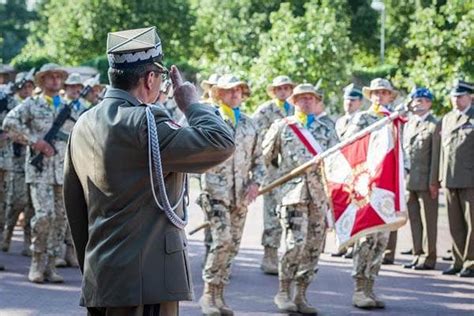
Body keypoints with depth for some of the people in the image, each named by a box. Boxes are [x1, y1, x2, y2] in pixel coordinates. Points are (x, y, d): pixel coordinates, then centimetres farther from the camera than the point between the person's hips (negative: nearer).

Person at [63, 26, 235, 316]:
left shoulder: (85, 124, 11)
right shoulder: (144, 123, -15)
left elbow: (73, 203, 18)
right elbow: (221, 143, -21)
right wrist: (192, 103, -4)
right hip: (144, 282, -9)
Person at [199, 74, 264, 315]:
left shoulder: (249, 124, 15)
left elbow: (258, 159, 19)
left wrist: (256, 182, 4)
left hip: (241, 194, 5)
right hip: (216, 189, -5)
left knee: (233, 244, 5)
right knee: (222, 240, -17)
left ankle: (219, 295, 14)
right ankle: (209, 293, -6)